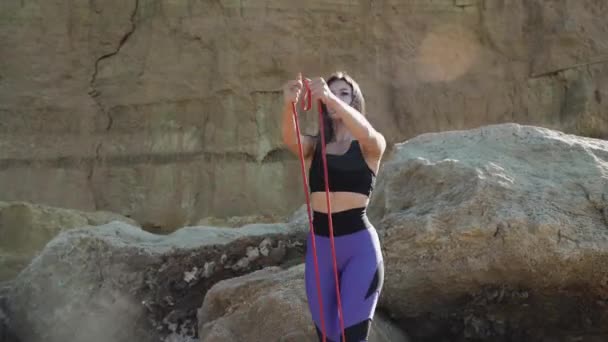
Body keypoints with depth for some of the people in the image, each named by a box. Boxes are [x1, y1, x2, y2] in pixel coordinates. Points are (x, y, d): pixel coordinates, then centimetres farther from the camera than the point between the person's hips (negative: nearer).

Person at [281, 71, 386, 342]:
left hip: (359, 245, -3)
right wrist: (289, 104, -35)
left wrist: (331, 98, -37)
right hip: (319, 246, 4)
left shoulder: (372, 147, 3)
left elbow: (366, 133, -22)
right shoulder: (315, 146, 9)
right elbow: (290, 139, -13)